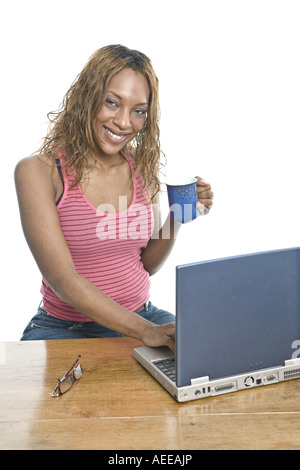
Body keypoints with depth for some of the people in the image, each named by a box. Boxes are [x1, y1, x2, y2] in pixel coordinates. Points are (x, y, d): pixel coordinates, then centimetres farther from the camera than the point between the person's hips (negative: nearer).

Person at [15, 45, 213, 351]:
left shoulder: (142, 167, 3)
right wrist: (143, 330, -28)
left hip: (142, 317, 4)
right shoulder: (38, 172, -13)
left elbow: (147, 265, 11)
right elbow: (63, 279, -20)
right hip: (64, 326, -4)